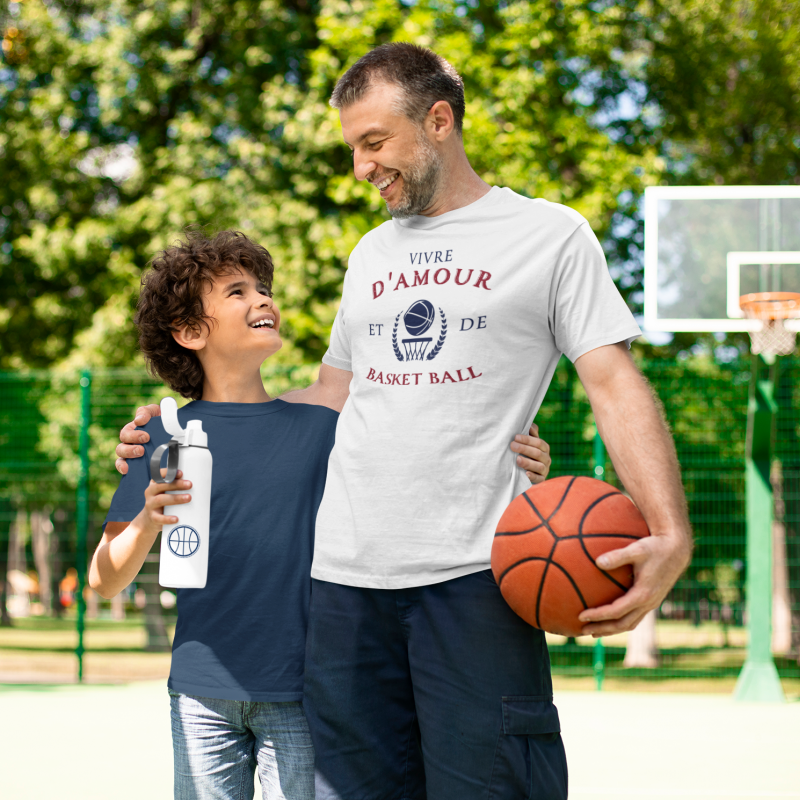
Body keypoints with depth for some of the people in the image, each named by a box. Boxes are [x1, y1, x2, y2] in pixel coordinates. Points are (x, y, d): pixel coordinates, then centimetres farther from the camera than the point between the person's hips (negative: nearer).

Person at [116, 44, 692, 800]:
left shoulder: (549, 235, 4)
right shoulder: (371, 254, 21)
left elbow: (615, 384, -3)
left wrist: (668, 533, -18)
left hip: (475, 573, -5)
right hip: (346, 573, 5)